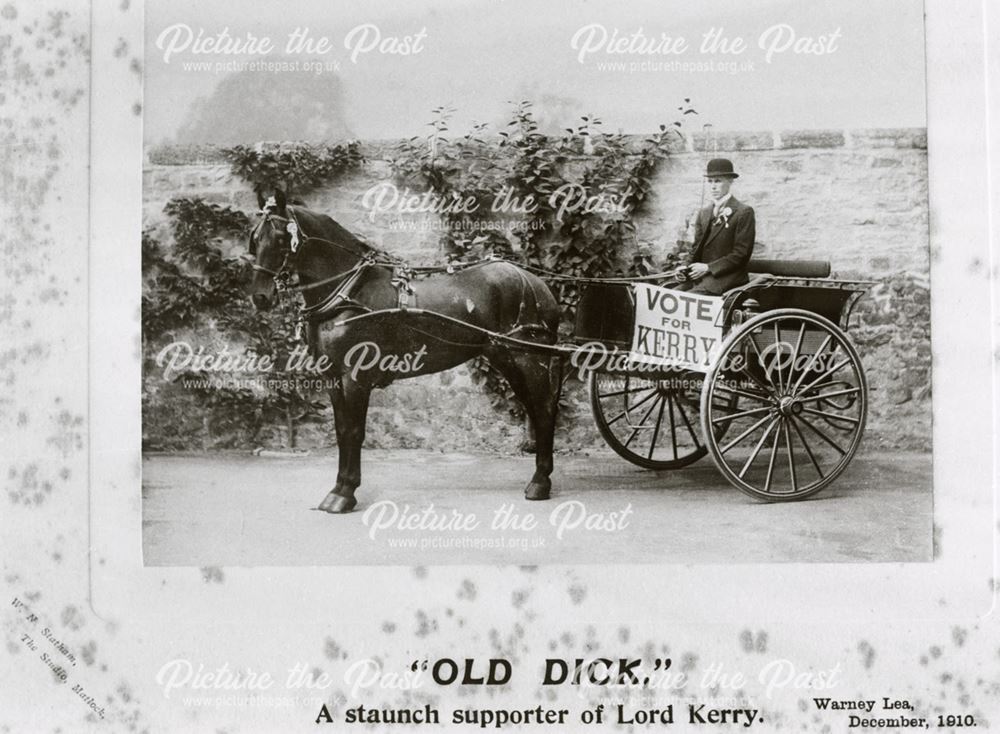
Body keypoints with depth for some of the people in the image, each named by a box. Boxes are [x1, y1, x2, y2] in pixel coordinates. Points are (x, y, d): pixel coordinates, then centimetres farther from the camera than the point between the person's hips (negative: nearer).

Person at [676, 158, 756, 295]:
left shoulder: (744, 212, -2)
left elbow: (741, 254, -8)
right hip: (700, 276, 6)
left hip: (726, 278, -6)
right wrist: (686, 267, -4)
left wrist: (708, 267, -15)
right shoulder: (703, 213, 18)